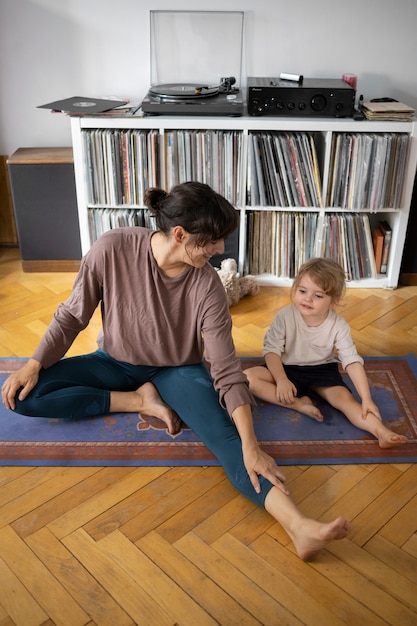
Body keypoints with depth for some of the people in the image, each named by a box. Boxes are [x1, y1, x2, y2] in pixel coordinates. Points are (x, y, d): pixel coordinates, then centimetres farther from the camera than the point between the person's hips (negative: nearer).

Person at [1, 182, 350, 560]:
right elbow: (73, 315, -9)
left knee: (225, 435, -29)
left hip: (178, 370, -2)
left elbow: (226, 370, -24)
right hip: (116, 362, 2)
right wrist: (34, 365, -18)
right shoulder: (113, 249, -24)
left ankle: (298, 526, -40)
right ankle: (141, 401, -13)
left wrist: (250, 445, -31)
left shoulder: (207, 285, -23)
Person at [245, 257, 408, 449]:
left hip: (322, 370, 0)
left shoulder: (338, 325, -18)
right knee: (248, 377, -23)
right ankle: (299, 403, -25)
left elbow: (352, 361, -20)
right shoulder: (285, 316, -20)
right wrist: (281, 380, -27)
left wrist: (366, 399, -27)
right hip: (288, 368, 1)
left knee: (345, 397, -26)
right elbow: (271, 350, -14)